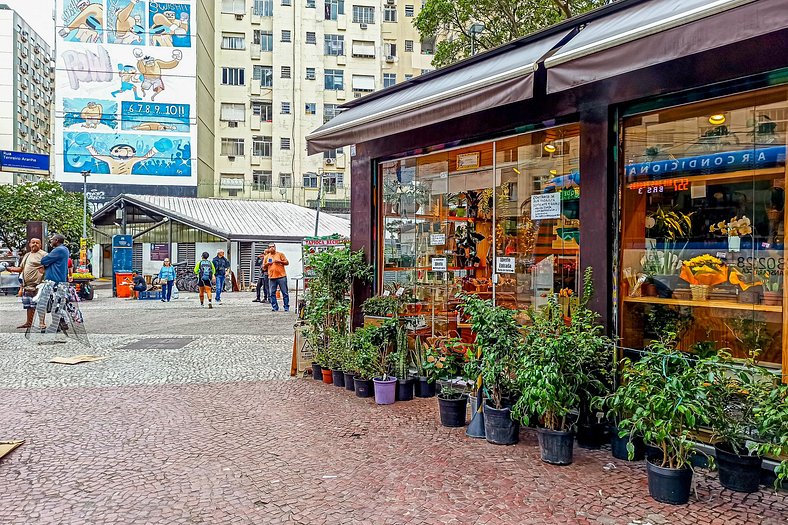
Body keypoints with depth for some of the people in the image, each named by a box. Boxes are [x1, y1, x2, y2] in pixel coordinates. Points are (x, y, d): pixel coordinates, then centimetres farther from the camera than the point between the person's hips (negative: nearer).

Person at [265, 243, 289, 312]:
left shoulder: (280, 254, 7)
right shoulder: (267, 257, 15)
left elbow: (287, 262, 4)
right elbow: (263, 267, 18)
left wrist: (280, 261, -11)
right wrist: (267, 264, -3)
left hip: (281, 276, -3)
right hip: (272, 277, 3)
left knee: (285, 293, -1)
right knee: (272, 293, 1)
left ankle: (286, 307, 5)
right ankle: (275, 307, 9)